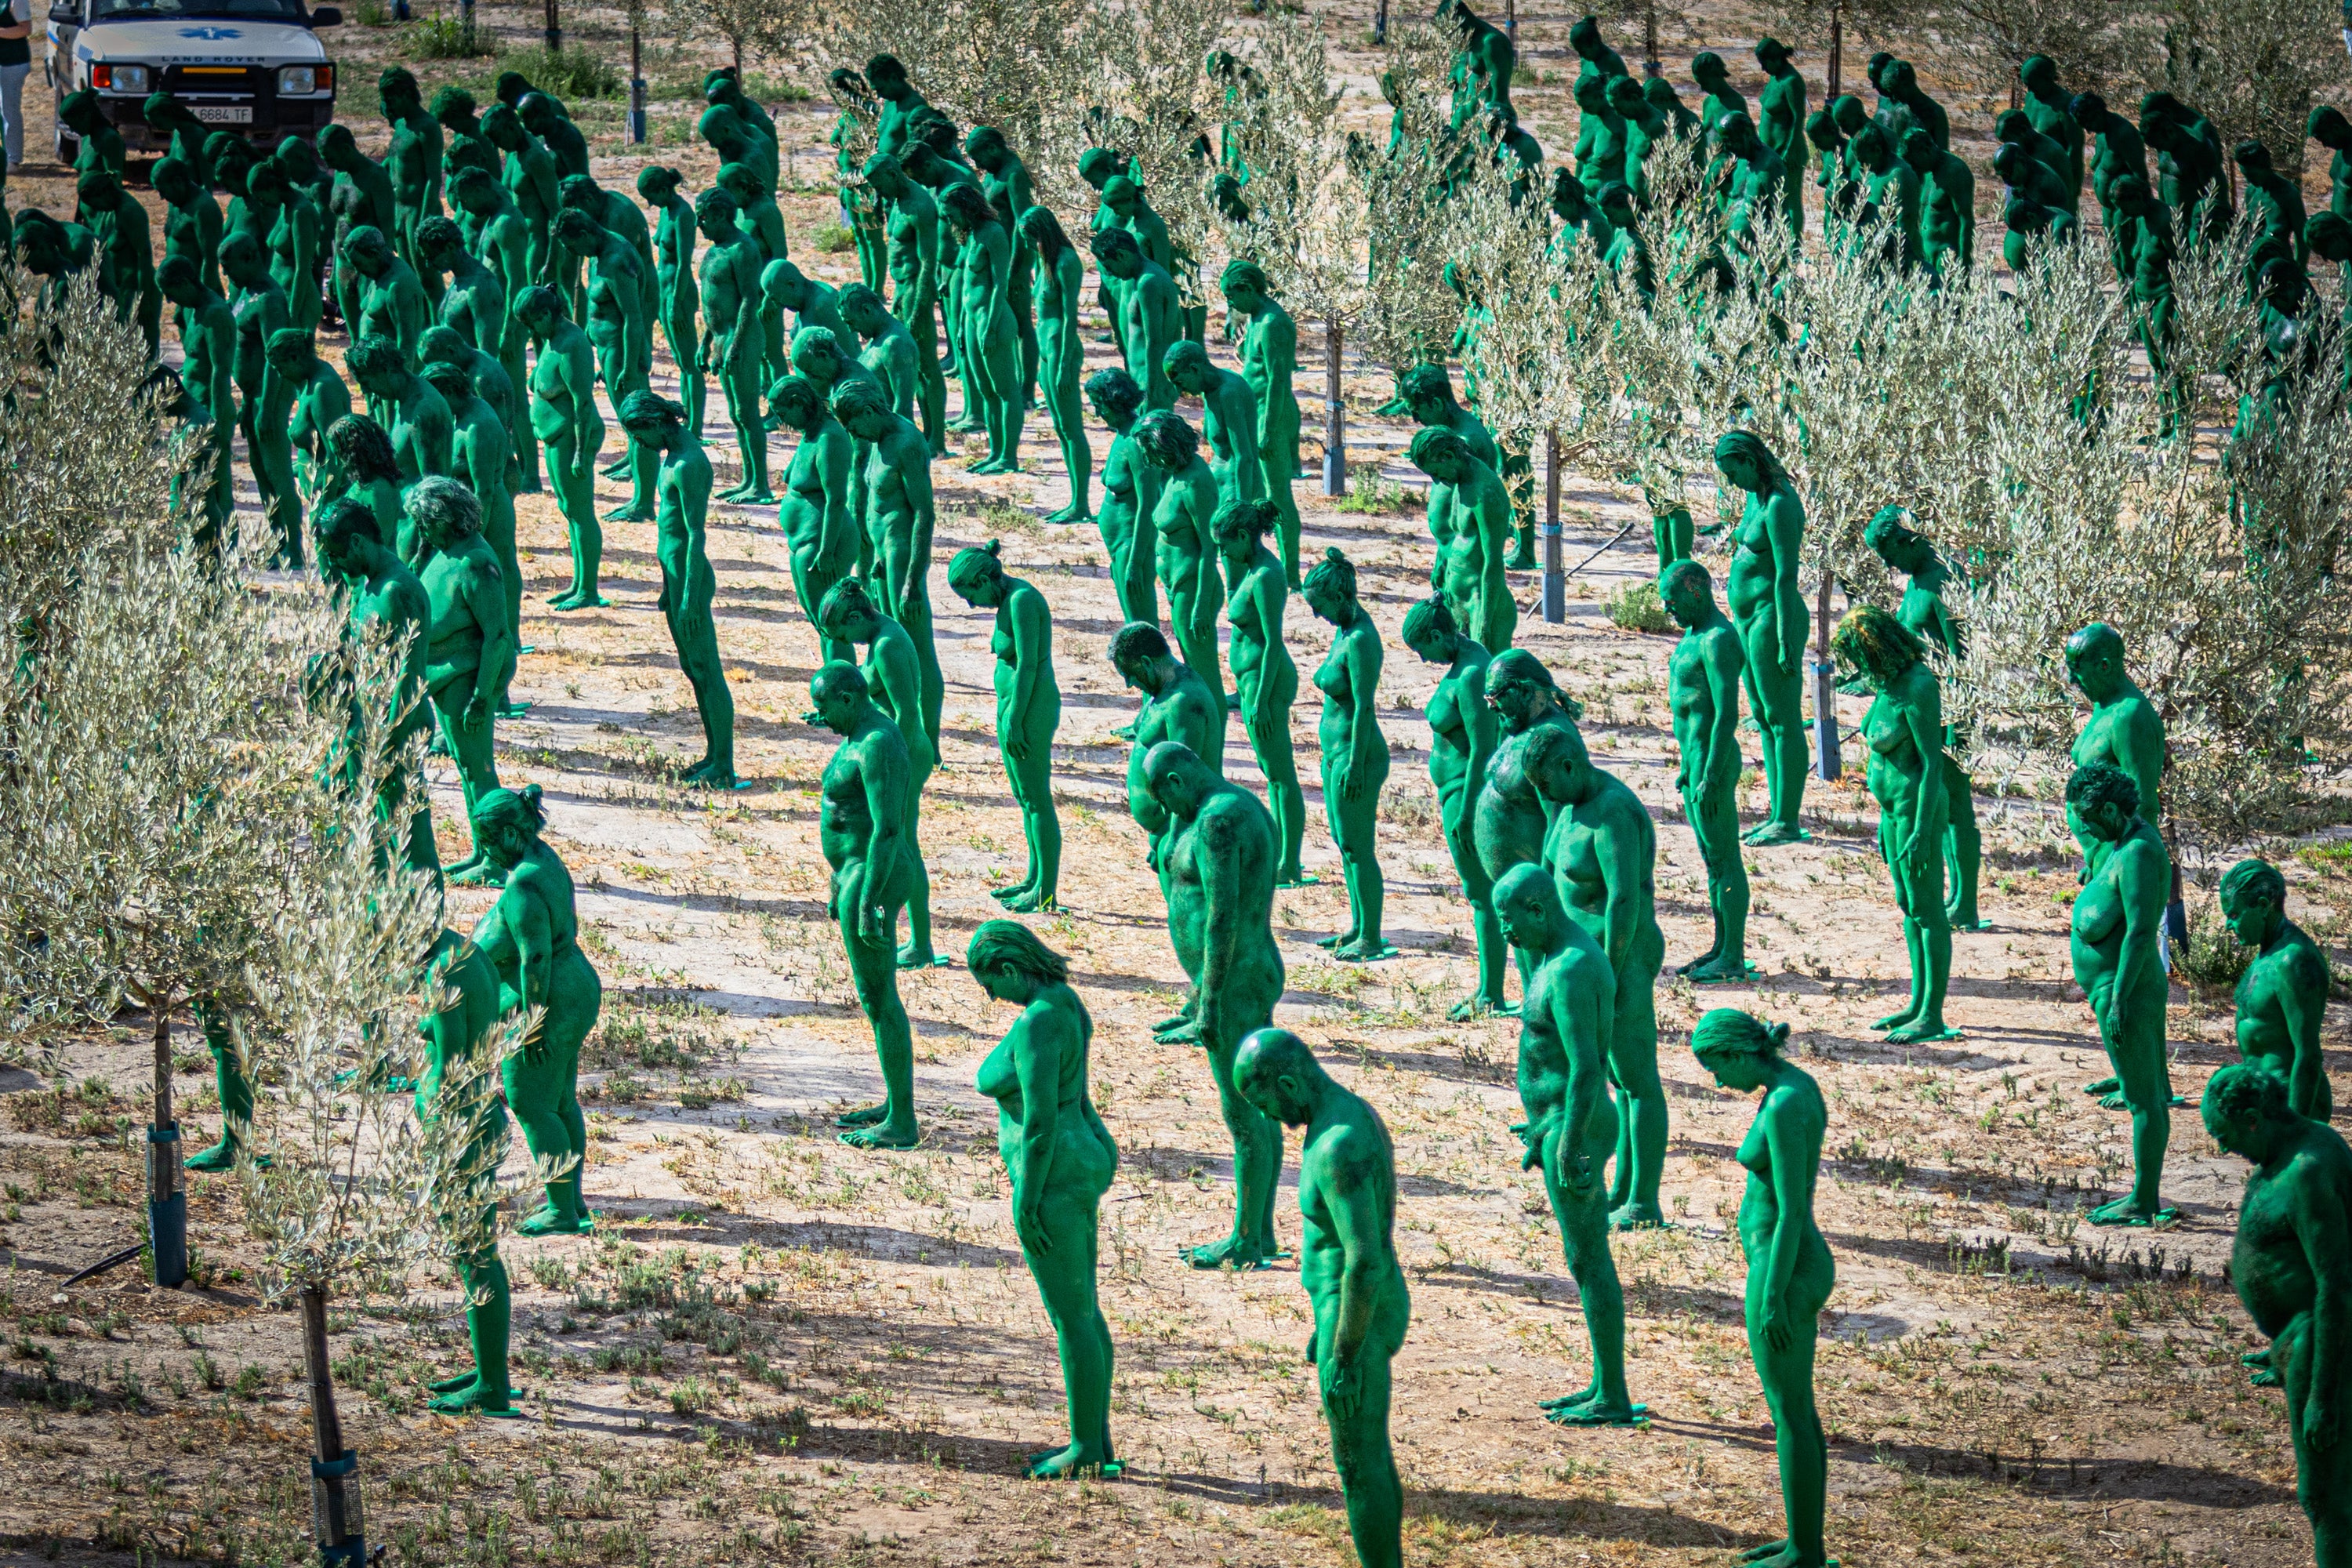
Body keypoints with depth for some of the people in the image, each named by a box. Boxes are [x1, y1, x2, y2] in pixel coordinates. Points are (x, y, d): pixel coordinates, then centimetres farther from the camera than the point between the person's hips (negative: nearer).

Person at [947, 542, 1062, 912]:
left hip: (1030, 709, -10)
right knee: (1025, 799, 17)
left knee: (1037, 800, -5)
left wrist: (1014, 720, -20)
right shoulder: (1010, 599, 11)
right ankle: (1034, 880, 27)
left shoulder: (1022, 600, -17)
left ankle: (1046, 893, -1)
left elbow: (1028, 664, -21)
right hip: (1013, 706, 10)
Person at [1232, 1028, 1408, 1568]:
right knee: (1371, 1453, 21)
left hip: (1358, 1323, -10)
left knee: (1359, 1466, 4)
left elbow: (1366, 1262, -30)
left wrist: (1345, 1356, -22)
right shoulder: (1353, 1115, 4)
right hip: (1362, 1308, 10)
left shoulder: (1338, 1147, -29)